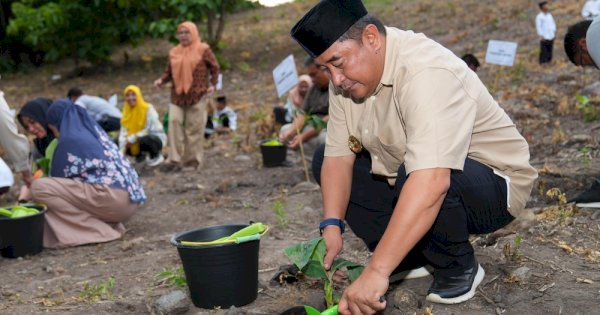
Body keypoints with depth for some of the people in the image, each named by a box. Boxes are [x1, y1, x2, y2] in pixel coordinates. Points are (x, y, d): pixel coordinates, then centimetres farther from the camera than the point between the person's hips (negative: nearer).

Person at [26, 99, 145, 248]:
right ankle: (109, 225, 9)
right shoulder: (94, 131, 22)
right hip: (131, 198, 9)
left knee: (39, 187, -9)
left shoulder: (69, 140, -2)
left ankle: (97, 231, -9)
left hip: (113, 198, -9)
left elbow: (58, 178, 8)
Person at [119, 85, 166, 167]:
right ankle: (142, 155, 12)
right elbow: (123, 132, -8)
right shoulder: (126, 111, -3)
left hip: (156, 138, -6)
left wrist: (133, 138, -27)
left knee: (144, 140, -38)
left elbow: (150, 129, -22)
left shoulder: (148, 109, -19)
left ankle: (157, 155, -6)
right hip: (139, 139, 6)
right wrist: (122, 152, -19)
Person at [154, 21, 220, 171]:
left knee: (194, 127, 0)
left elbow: (215, 68, 6)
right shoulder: (174, 52, 12)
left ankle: (193, 159, 11)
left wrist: (212, 84, -6)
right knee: (174, 122, -10)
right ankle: (175, 159, -7)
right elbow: (169, 72, 15)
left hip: (197, 96, -3)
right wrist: (161, 80, -4)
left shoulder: (203, 50, 2)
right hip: (177, 95, 3)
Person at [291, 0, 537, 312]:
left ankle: (459, 268, -8)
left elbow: (431, 182, -44)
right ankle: (410, 258, 1)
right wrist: (332, 226, -23)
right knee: (323, 159, -1)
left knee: (415, 176, -38)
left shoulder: (427, 73, -33)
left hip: (493, 183, -8)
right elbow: (338, 157, -6)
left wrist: (376, 272, -47)